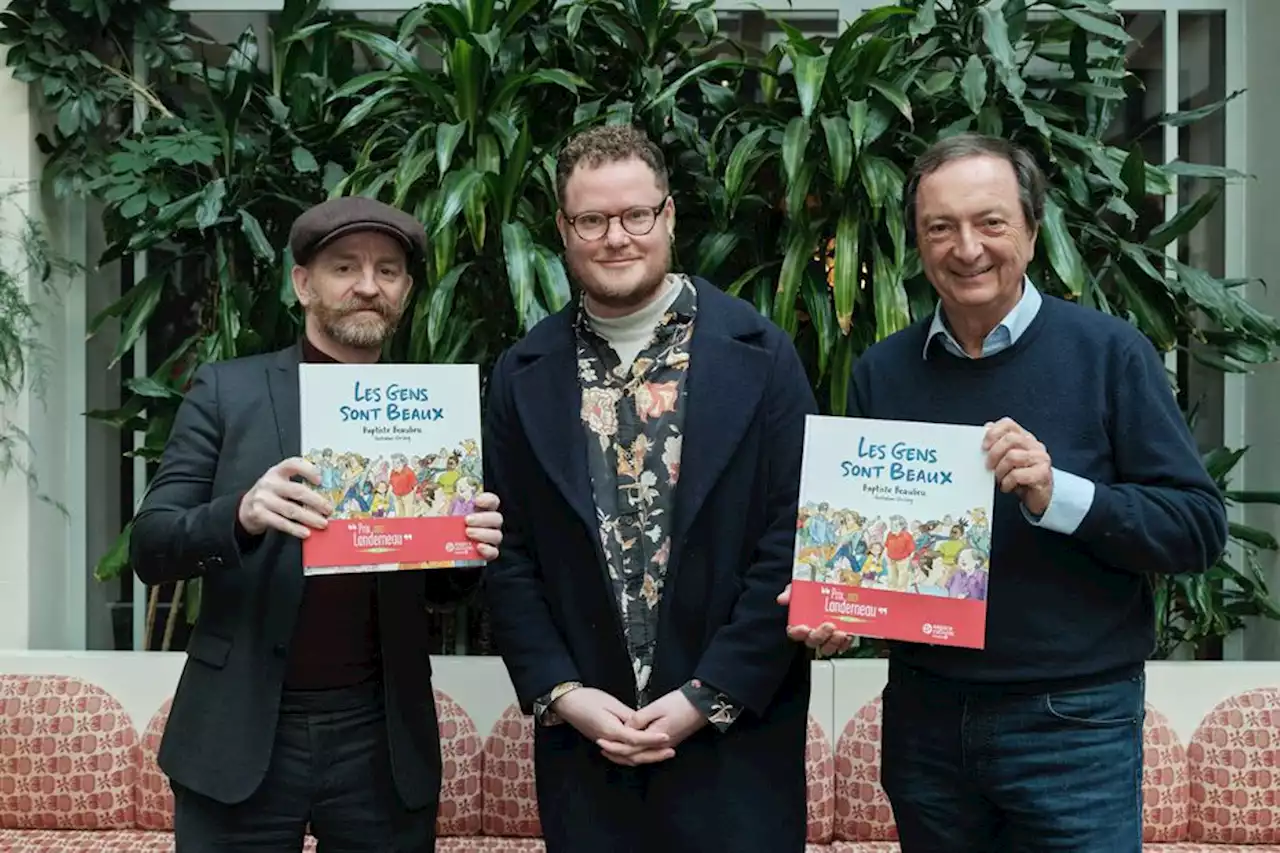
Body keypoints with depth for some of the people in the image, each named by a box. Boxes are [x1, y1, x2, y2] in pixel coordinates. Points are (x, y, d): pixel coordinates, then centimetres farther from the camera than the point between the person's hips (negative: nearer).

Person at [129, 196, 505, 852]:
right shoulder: (226, 392, 0)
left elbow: (438, 588, 10)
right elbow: (149, 548, -4)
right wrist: (241, 515, -23)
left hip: (383, 744, 2)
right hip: (241, 737, -1)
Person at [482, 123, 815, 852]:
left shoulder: (759, 355, -4)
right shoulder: (524, 376, 3)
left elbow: (794, 539, -6)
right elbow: (508, 556, 4)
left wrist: (707, 696, -10)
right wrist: (561, 694, -6)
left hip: (735, 742, -1)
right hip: (583, 744, 2)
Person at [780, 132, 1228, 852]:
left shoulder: (1109, 352, -7)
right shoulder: (882, 371, 5)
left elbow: (1200, 527, -10)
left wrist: (1059, 496, -23)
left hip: (1073, 720, -3)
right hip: (923, 713, 4)